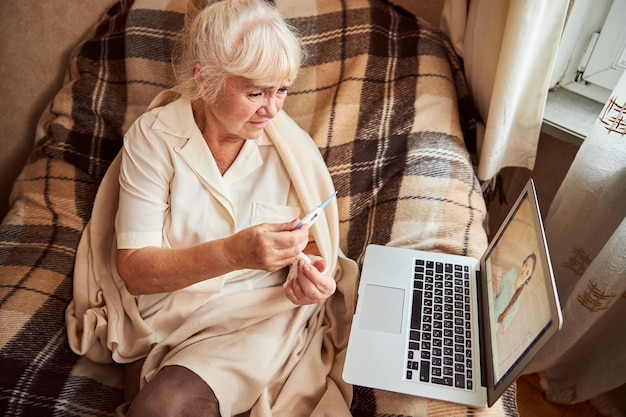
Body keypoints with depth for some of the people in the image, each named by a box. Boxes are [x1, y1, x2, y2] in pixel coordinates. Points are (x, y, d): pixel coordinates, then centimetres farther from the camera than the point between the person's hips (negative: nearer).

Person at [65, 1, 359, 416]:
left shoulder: (293, 146, -8)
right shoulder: (153, 136, -10)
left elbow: (313, 242, 4)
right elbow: (133, 268, -14)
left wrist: (311, 274, -20)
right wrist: (231, 253, -31)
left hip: (257, 315, 0)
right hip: (161, 312, 1)